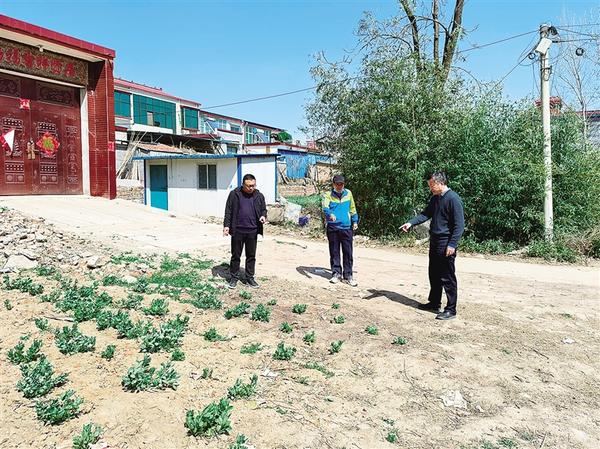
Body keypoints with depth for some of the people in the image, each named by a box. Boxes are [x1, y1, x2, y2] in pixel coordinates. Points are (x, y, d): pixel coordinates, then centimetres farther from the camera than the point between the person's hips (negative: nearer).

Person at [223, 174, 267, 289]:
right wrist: (226, 225, -5)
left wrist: (263, 216, -9)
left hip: (252, 231, 2)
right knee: (236, 255, 8)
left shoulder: (259, 196, 5)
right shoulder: (234, 194, -2)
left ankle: (250, 278, 22)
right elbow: (228, 211, 1)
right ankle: (234, 277, 21)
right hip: (237, 231, -2)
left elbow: (263, 209, 13)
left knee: (251, 256, 9)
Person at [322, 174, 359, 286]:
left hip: (347, 227, 2)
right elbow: (325, 207, -19)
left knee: (348, 253, 2)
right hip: (333, 227, -2)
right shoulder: (328, 195, -1)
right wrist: (330, 214, -38)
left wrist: (355, 221, 16)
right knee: (334, 252, 6)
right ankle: (336, 273, 17)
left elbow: (352, 208, 19)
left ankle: (348, 275, 11)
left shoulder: (348, 193, 9)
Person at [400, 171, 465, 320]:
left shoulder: (453, 199, -16)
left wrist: (452, 244, -21)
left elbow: (459, 224, -17)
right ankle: (434, 303, 31)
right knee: (434, 275, 17)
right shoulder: (435, 198, 11)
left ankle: (451, 309, 8)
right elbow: (426, 214, 15)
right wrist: (411, 223, -1)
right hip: (434, 243, 9)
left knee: (447, 278, -1)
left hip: (446, 245, -9)